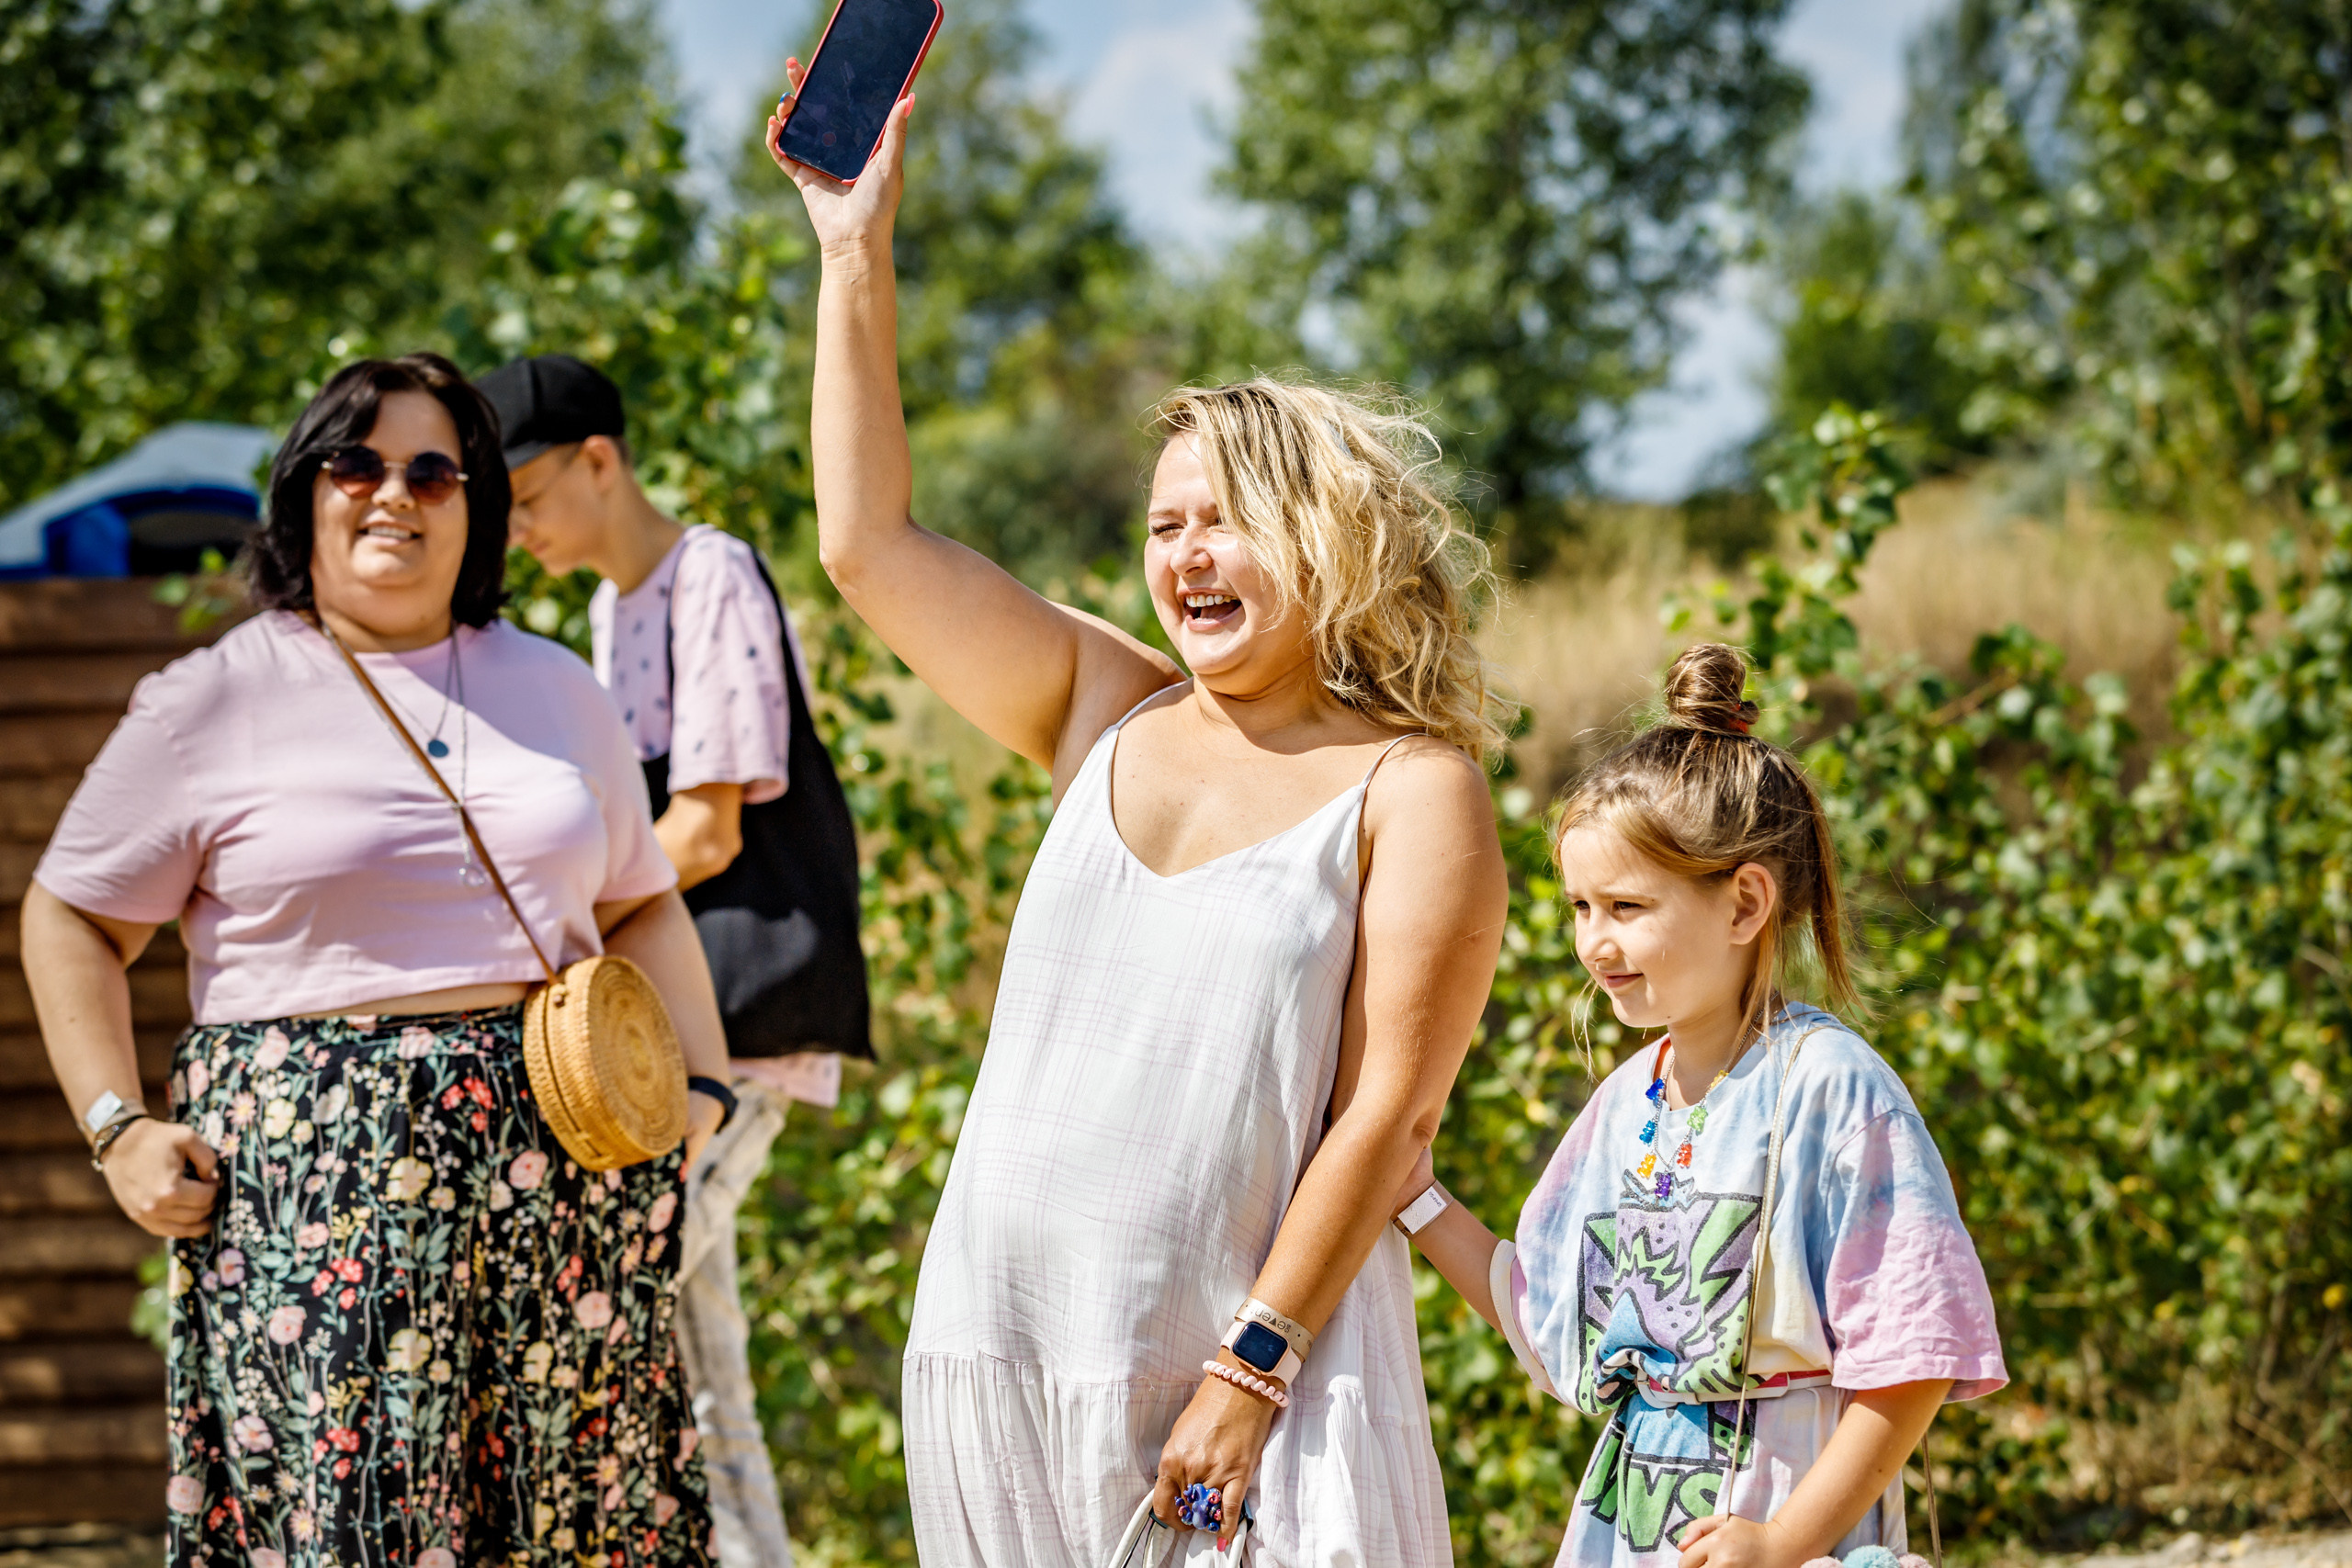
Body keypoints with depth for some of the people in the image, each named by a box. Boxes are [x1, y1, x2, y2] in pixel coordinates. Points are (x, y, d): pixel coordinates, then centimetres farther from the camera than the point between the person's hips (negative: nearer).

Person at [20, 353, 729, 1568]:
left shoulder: (557, 690, 15)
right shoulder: (212, 703, 3)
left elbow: (642, 910, 21)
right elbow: (71, 922, 7)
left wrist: (702, 1083, 5)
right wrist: (118, 1128, -5)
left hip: (562, 1175, 4)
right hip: (316, 1174, -4)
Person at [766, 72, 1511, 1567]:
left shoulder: (1413, 790, -3)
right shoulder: (1109, 713, 12)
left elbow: (1393, 1109, -9)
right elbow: (870, 544, 9)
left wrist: (1254, 1365, -14)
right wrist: (858, 251, 7)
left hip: (1251, 1338, -5)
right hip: (1006, 1329, 5)